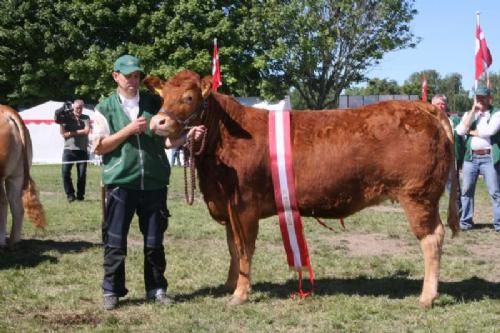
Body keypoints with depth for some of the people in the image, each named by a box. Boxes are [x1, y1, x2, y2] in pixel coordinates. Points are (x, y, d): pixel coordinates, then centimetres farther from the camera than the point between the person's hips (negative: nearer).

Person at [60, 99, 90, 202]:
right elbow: (63, 134, 1)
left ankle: (80, 195, 14)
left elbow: (87, 131, -7)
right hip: (69, 150, 0)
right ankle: (70, 194, 1)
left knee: (82, 174, 0)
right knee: (65, 172, -12)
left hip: (82, 150, 0)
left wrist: (72, 133, -8)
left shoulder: (86, 118, 9)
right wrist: (61, 123, -12)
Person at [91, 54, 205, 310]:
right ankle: (111, 291, 14)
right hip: (120, 183, -2)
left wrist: (187, 136, -10)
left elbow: (166, 139, 9)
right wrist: (128, 130, -12)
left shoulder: (154, 104, 7)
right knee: (115, 241, 3)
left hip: (154, 183, 2)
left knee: (154, 241, 10)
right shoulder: (105, 108, 2)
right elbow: (98, 146, -3)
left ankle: (156, 289, 21)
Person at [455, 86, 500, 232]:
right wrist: (473, 111, -3)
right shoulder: (469, 114, 15)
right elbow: (460, 131, -2)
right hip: (471, 157, 4)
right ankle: (465, 221, 15)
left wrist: (471, 132, -3)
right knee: (467, 191, 7)